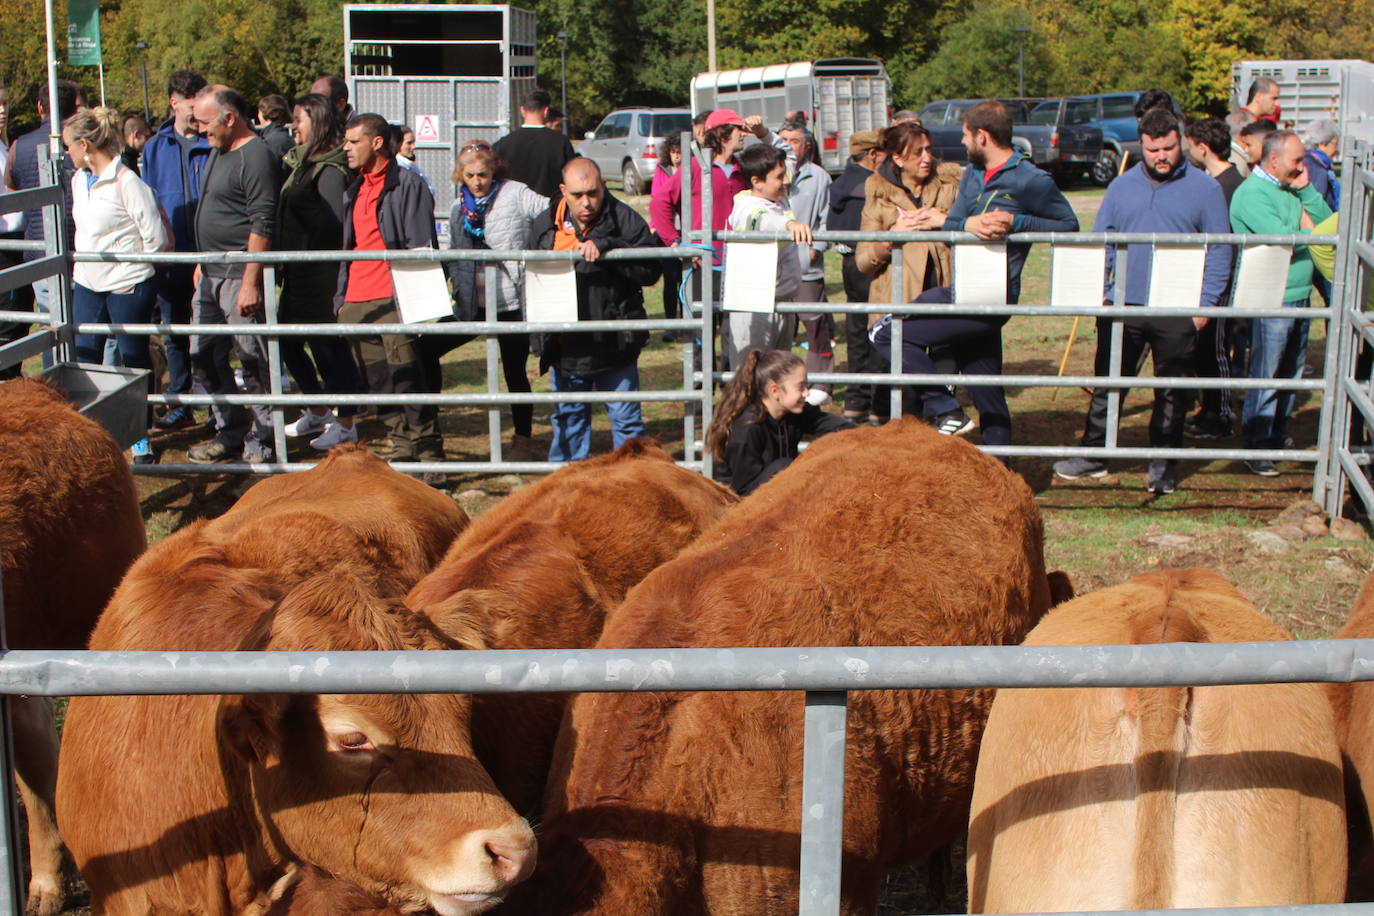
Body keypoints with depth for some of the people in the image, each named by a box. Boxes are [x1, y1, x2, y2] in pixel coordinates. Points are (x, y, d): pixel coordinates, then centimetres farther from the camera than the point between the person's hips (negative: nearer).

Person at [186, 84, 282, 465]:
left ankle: (260, 443, 6)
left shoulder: (257, 157, -15)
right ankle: (230, 433, 25)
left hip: (240, 276, -10)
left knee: (254, 362, -3)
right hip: (211, 275, 10)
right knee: (204, 355, 13)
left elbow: (263, 225, -20)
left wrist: (250, 282, -23)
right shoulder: (218, 151, 15)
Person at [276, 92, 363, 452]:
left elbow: (334, 224, -18)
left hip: (320, 275, -10)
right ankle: (318, 413, 29)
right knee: (288, 342, 16)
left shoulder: (328, 169, -14)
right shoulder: (300, 163, 15)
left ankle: (345, 423, 7)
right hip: (298, 274, 10)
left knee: (328, 345, -2)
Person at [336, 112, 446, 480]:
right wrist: (341, 296, 18)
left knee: (408, 378, -8)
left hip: (393, 301, -8)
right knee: (376, 379, 8)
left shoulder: (407, 185, -4)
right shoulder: (354, 191, 20)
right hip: (355, 304, 8)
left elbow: (421, 248, -9)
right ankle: (401, 442, 18)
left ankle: (428, 451, -2)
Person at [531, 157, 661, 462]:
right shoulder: (546, 224, 3)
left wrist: (606, 249, -27)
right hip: (566, 345, 4)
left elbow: (650, 269, -17)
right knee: (568, 416, 16)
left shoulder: (624, 220, -8)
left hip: (614, 344, -4)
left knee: (625, 418, 4)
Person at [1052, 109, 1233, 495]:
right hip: (1123, 305, 2)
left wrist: (1206, 303, -6)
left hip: (1177, 312, -2)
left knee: (1172, 393, 7)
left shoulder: (1205, 189, 1)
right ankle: (1093, 455, 19)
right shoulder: (1122, 187, 9)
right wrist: (1094, 292, 0)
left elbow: (1219, 250, 1)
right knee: (1108, 385, 8)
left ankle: (1163, 463, 18)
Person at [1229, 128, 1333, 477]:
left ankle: (1278, 436, 29)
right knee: (1265, 377, -3)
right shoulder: (1251, 194, -14)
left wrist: (1305, 189, 1)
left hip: (1299, 297, 9)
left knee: (1291, 375, 16)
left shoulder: (1291, 189, 14)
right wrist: (1306, 229, -6)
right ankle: (1257, 448, 4)